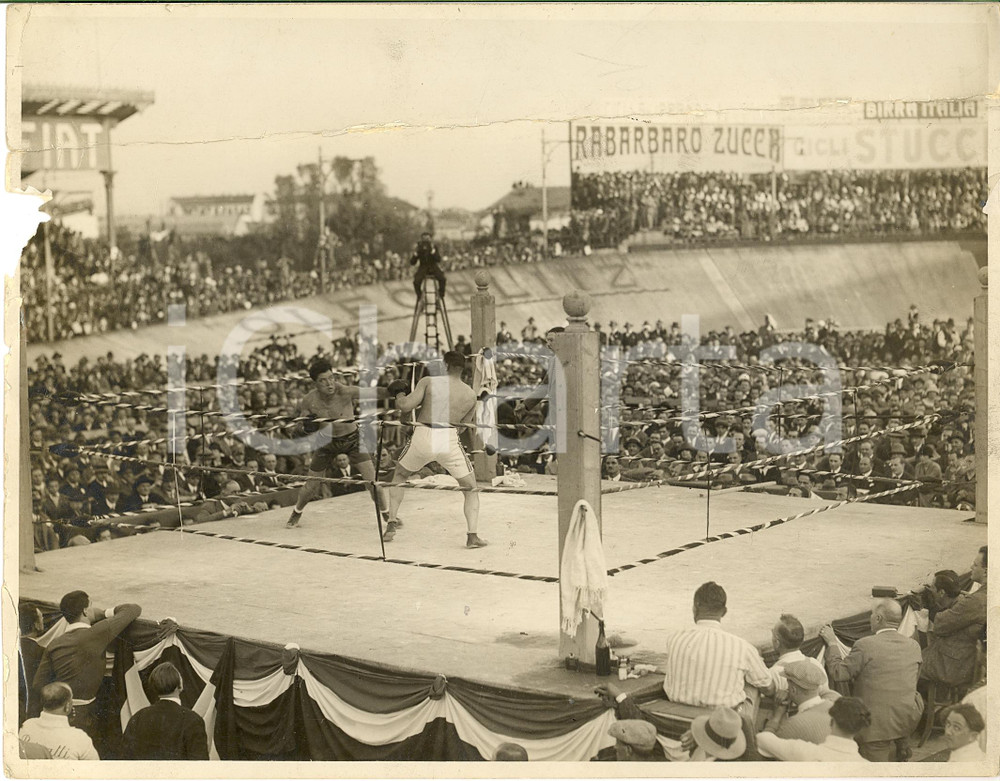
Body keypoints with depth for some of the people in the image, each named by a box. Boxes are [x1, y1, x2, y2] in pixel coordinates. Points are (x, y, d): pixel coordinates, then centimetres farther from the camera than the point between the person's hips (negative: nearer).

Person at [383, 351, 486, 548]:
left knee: (399, 476, 26)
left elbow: (405, 406, -5)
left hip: (422, 438, 0)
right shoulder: (470, 394, 10)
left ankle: (391, 526, 21)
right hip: (449, 441, 0)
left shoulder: (428, 381, 2)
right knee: (471, 488, 14)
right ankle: (473, 536, -1)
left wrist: (399, 395, 16)